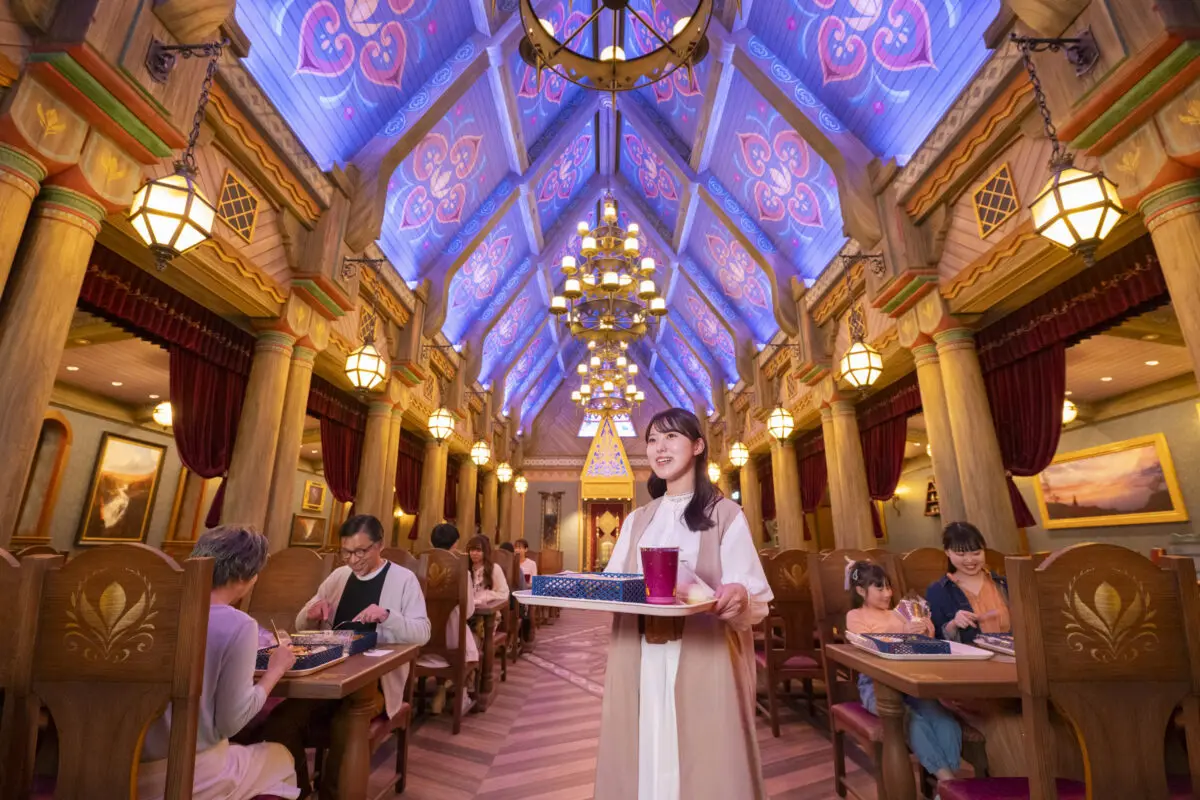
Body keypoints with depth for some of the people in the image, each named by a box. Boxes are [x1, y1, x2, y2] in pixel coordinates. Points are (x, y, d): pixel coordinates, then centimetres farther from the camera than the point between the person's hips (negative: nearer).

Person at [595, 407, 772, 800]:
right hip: (639, 661, 4)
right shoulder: (637, 520, 12)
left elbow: (755, 597, -8)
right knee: (641, 757, 13)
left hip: (703, 662, -4)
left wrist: (739, 598, -30)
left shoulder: (725, 514, -2)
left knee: (701, 759, 6)